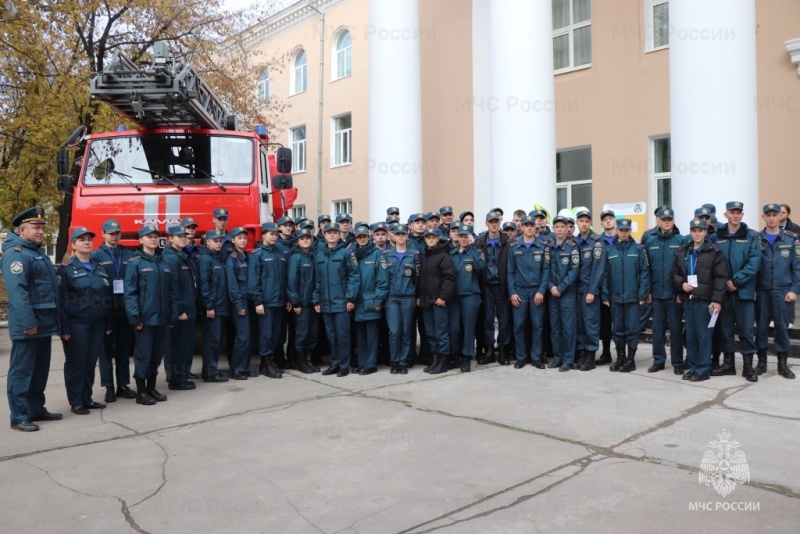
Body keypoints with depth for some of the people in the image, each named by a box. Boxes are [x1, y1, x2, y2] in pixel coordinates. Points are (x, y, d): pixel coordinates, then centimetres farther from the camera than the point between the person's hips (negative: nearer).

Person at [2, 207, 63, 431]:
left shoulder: (38, 253, 18)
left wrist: (53, 320, 19)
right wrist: (28, 323, -27)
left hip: (44, 324, 10)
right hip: (27, 326, -10)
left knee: (40, 370, 15)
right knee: (22, 371, -1)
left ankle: (37, 409, 25)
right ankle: (19, 417, 5)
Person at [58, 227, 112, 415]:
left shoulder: (99, 267, 14)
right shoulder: (66, 268, -4)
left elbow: (107, 296, 13)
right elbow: (61, 300, -10)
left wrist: (108, 323, 8)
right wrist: (64, 327, -16)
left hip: (97, 323, 5)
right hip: (76, 323, -5)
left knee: (91, 362, 10)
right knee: (76, 363, 1)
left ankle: (87, 399, 21)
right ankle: (75, 403, 10)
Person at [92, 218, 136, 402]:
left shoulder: (129, 255, 11)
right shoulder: (96, 256, 2)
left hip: (125, 309, 3)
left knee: (124, 348, 9)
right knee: (106, 349, 5)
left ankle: (123, 385, 18)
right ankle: (109, 387, 13)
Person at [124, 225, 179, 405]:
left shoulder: (164, 263, 13)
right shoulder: (135, 263, -4)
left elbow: (172, 291, 12)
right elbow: (130, 292, -10)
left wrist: (173, 316, 6)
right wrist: (134, 317, -16)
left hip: (162, 318, 5)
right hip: (144, 318, -5)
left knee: (157, 354, 12)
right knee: (143, 354, 0)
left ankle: (151, 388, 25)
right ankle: (141, 392, 11)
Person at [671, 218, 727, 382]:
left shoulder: (714, 251, -4)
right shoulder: (682, 251, 10)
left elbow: (721, 277, -8)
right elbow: (674, 273, 15)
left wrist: (717, 300, -14)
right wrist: (681, 284, -6)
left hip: (705, 300, -5)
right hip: (687, 299, 5)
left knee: (704, 335, 0)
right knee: (690, 335, 11)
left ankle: (703, 369, 8)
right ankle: (693, 367, 21)